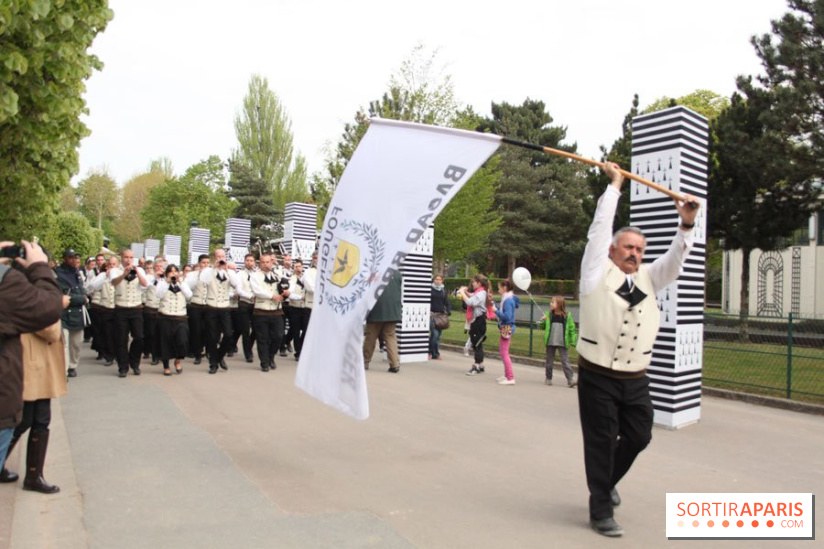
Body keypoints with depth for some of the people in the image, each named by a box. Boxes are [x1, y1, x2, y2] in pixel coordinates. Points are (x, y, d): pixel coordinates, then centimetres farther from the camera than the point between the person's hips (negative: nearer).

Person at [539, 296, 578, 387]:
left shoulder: (567, 315, -2)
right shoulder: (548, 314, 4)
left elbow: (572, 329, 2)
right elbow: (541, 326, 11)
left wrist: (573, 341, -2)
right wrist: (542, 321, -10)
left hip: (562, 343, -2)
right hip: (550, 342, 3)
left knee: (565, 361, -6)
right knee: (549, 361, 10)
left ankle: (571, 379, -6)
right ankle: (548, 378, 21)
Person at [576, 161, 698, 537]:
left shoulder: (647, 278, 13)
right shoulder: (598, 272, -2)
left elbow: (674, 261, 6)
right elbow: (600, 227, -4)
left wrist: (686, 226, -8)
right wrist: (614, 186, 2)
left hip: (636, 380, 5)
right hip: (597, 378, -5)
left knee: (639, 437, 14)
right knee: (601, 443, 2)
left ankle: (606, 481, 42)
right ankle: (601, 511, 17)